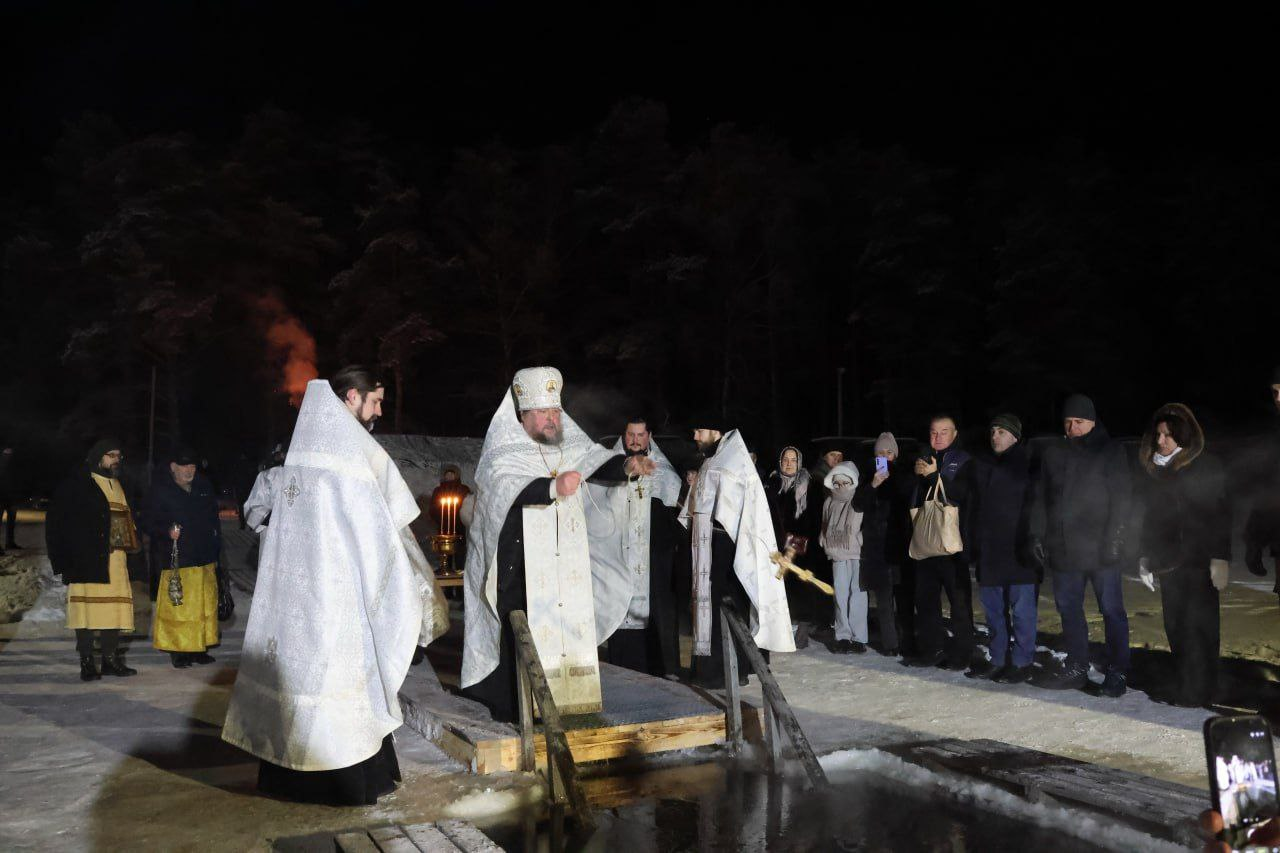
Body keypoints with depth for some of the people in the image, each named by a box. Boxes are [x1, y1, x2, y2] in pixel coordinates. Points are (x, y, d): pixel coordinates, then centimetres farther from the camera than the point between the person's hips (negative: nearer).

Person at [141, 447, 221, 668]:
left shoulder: (205, 487, 13)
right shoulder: (160, 491, -1)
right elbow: (147, 522, 0)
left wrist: (216, 552, 16)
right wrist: (167, 532, -18)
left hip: (205, 559, 5)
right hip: (176, 560, -5)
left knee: (205, 606, 6)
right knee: (176, 607, -6)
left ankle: (199, 648, 15)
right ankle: (178, 651, 3)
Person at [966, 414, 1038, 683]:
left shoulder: (1028, 464, -5)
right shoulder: (981, 464, 13)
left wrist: (1032, 543, -14)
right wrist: (973, 540, 11)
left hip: (1018, 550, -6)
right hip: (988, 550, 6)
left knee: (1022, 608, -1)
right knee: (993, 608, 12)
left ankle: (1022, 663, 8)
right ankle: (998, 660, 23)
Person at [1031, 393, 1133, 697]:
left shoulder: (1110, 451, -1)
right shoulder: (1053, 454, 11)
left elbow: (1122, 498, -6)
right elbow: (1041, 499, 13)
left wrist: (1114, 539, -14)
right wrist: (1038, 535, 5)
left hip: (1099, 549, -5)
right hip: (1063, 548, 5)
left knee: (1111, 610, 1)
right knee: (1068, 609, 10)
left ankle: (1117, 672, 10)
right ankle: (1076, 669, 20)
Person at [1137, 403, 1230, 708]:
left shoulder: (1206, 468, -3)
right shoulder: (1154, 470, 12)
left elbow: (1220, 515, -7)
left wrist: (1220, 558, -13)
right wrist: (1145, 557, 14)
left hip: (1199, 560, -5)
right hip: (1168, 562, 5)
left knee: (1198, 626, -4)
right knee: (1175, 627, 5)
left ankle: (1198, 691, 2)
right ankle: (1183, 686, 11)